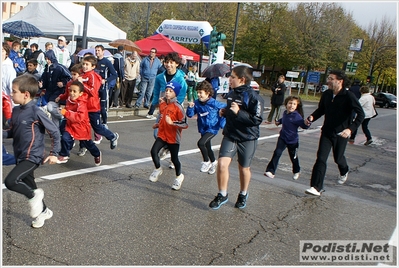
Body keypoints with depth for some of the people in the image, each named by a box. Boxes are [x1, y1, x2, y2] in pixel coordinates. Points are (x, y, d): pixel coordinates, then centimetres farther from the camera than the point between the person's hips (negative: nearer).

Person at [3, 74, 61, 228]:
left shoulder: (36, 112, -18)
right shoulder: (16, 111, 4)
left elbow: (54, 132, -13)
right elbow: (12, 132, 14)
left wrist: (54, 153, -13)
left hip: (32, 157, -8)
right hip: (20, 156, 8)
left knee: (10, 181, -22)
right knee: (29, 186, 18)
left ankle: (34, 195, 4)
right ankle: (44, 211, 39)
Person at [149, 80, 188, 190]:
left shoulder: (178, 107, -18)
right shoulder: (163, 103, 2)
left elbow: (185, 124, -20)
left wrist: (172, 123, -30)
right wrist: (158, 124, 11)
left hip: (173, 137, -5)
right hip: (162, 134, 5)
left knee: (174, 158, 6)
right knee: (154, 151, -10)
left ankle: (179, 177, 32)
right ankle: (158, 169, 18)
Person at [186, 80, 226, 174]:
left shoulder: (214, 103, -18)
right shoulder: (197, 103, -6)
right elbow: (190, 115, -3)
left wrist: (222, 123, -9)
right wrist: (190, 107, -22)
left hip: (212, 129, -6)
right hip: (203, 129, 6)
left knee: (201, 143, -24)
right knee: (207, 147, 20)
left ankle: (206, 161, -1)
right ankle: (213, 162, 47)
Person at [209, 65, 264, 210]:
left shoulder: (253, 97, -17)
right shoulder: (231, 94, 5)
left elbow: (257, 119, -23)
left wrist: (238, 112, -28)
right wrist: (225, 112, 2)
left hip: (247, 138, -4)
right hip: (230, 135, 5)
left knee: (244, 168, 13)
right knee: (222, 163, -10)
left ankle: (243, 194, 37)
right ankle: (222, 194, 10)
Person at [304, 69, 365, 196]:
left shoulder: (349, 96, -18)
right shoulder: (326, 94, -2)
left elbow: (361, 114, -18)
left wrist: (351, 129, -30)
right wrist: (312, 117, -9)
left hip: (341, 134, -3)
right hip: (326, 132, 3)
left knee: (338, 158, 17)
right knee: (321, 158, -8)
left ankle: (344, 172, 53)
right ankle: (316, 187, -6)